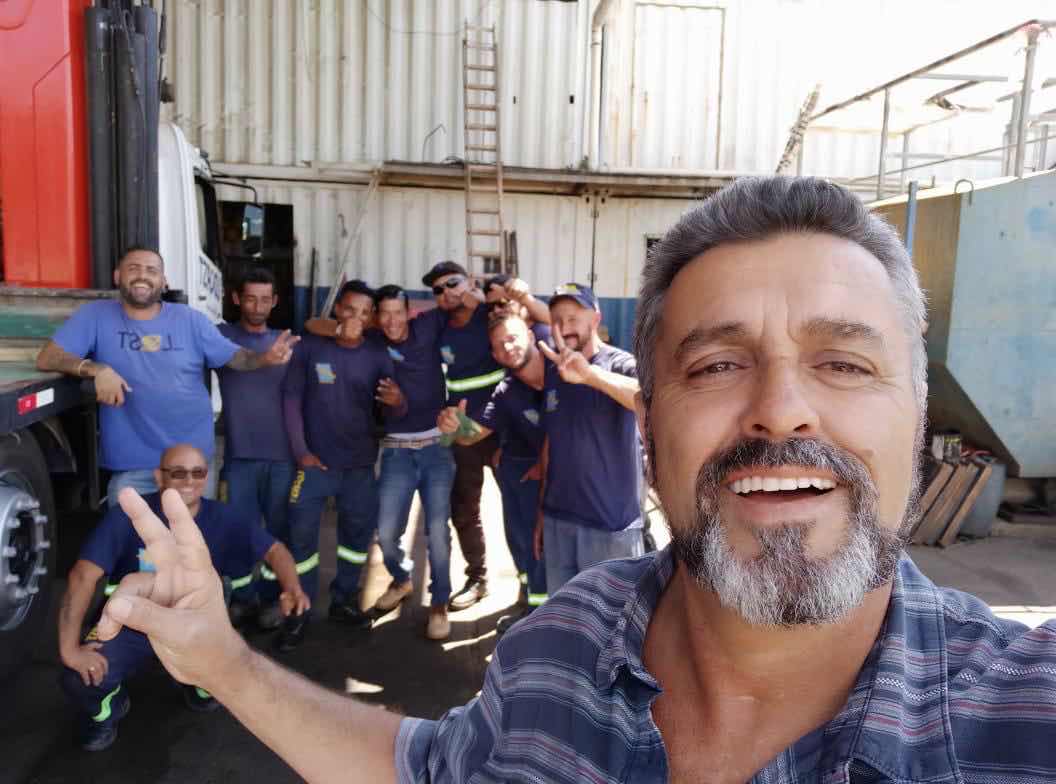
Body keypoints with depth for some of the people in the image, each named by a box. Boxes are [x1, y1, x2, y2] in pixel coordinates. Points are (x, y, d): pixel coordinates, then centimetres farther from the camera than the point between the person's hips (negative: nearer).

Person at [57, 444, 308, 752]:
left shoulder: (224, 518, -13)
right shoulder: (129, 516, -20)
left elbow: (274, 549, -9)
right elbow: (84, 575, -23)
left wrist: (292, 589, -31)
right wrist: (69, 646, -29)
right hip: (130, 626, -1)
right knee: (80, 679, -28)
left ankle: (202, 686, 18)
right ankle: (107, 709, 13)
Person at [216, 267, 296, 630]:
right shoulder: (220, 336, 4)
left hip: (283, 454, 1)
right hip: (240, 454, -1)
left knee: (279, 530, 7)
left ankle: (273, 597, 21)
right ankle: (243, 596, 22)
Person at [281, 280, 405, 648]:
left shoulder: (377, 354, -3)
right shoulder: (310, 347, -7)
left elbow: (391, 411, -3)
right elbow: (291, 398, -3)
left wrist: (396, 402, -27)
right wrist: (300, 451, -8)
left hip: (360, 463, 3)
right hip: (315, 460, -2)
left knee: (359, 530, 13)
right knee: (301, 535, -1)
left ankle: (344, 600, 32)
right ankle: (299, 613, 13)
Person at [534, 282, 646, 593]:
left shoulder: (621, 365, -11)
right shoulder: (552, 371, 7)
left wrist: (590, 374, -46)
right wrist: (542, 511, 16)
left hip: (611, 524, -5)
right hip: (558, 521, 5)